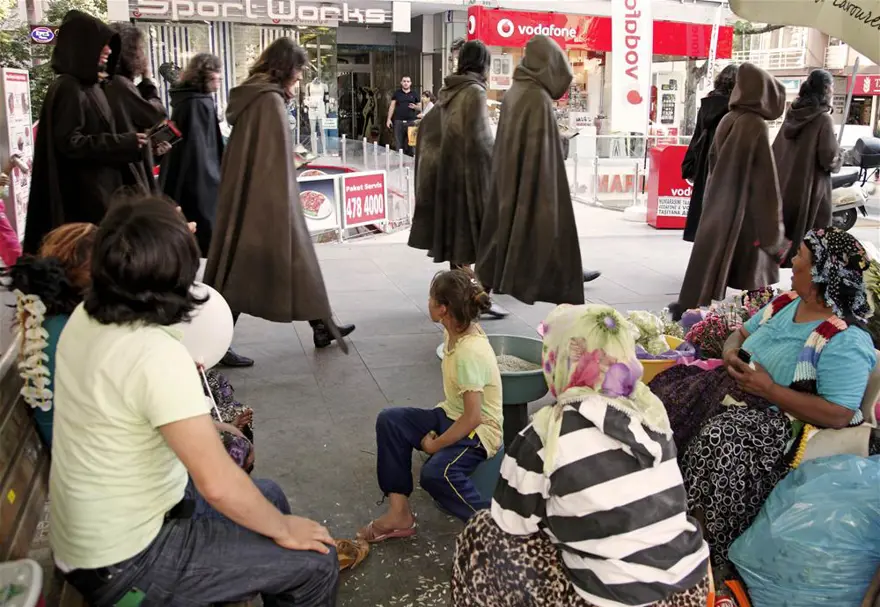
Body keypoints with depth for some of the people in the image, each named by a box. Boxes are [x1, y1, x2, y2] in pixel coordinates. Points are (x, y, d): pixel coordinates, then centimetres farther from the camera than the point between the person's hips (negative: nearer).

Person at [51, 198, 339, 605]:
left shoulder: (84, 319, -4)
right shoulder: (158, 354, -32)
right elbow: (217, 485, -30)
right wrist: (283, 530, -15)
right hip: (125, 561, -9)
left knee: (268, 494, 23)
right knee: (315, 563, -4)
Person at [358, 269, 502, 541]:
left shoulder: (469, 353, -28)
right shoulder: (456, 331, -4)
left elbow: (473, 417, -27)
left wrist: (435, 445, -18)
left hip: (479, 430, -9)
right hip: (451, 415, 9)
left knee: (435, 474, -34)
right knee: (389, 420, -8)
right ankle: (399, 511, -7)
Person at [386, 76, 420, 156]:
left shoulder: (414, 94, 10)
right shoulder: (397, 93, 8)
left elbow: (420, 107, 13)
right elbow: (392, 106, 7)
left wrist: (415, 107, -10)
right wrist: (389, 119, -1)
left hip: (411, 121, 1)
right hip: (398, 121, -1)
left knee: (409, 143, 2)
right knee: (398, 144, -2)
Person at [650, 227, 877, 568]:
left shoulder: (846, 342, -18)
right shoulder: (786, 303, 7)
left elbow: (839, 415, -22)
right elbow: (740, 335, 18)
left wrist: (769, 389, -23)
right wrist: (732, 353, -6)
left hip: (788, 420, -8)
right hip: (738, 390, 9)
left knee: (721, 439, -33)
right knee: (671, 387, -5)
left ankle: (705, 545, -14)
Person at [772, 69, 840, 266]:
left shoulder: (793, 114, 5)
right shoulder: (823, 119, -16)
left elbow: (777, 150, 11)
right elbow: (829, 159, -18)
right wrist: (837, 159, 3)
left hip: (785, 184, 8)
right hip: (810, 187, -7)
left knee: (782, 229, 17)